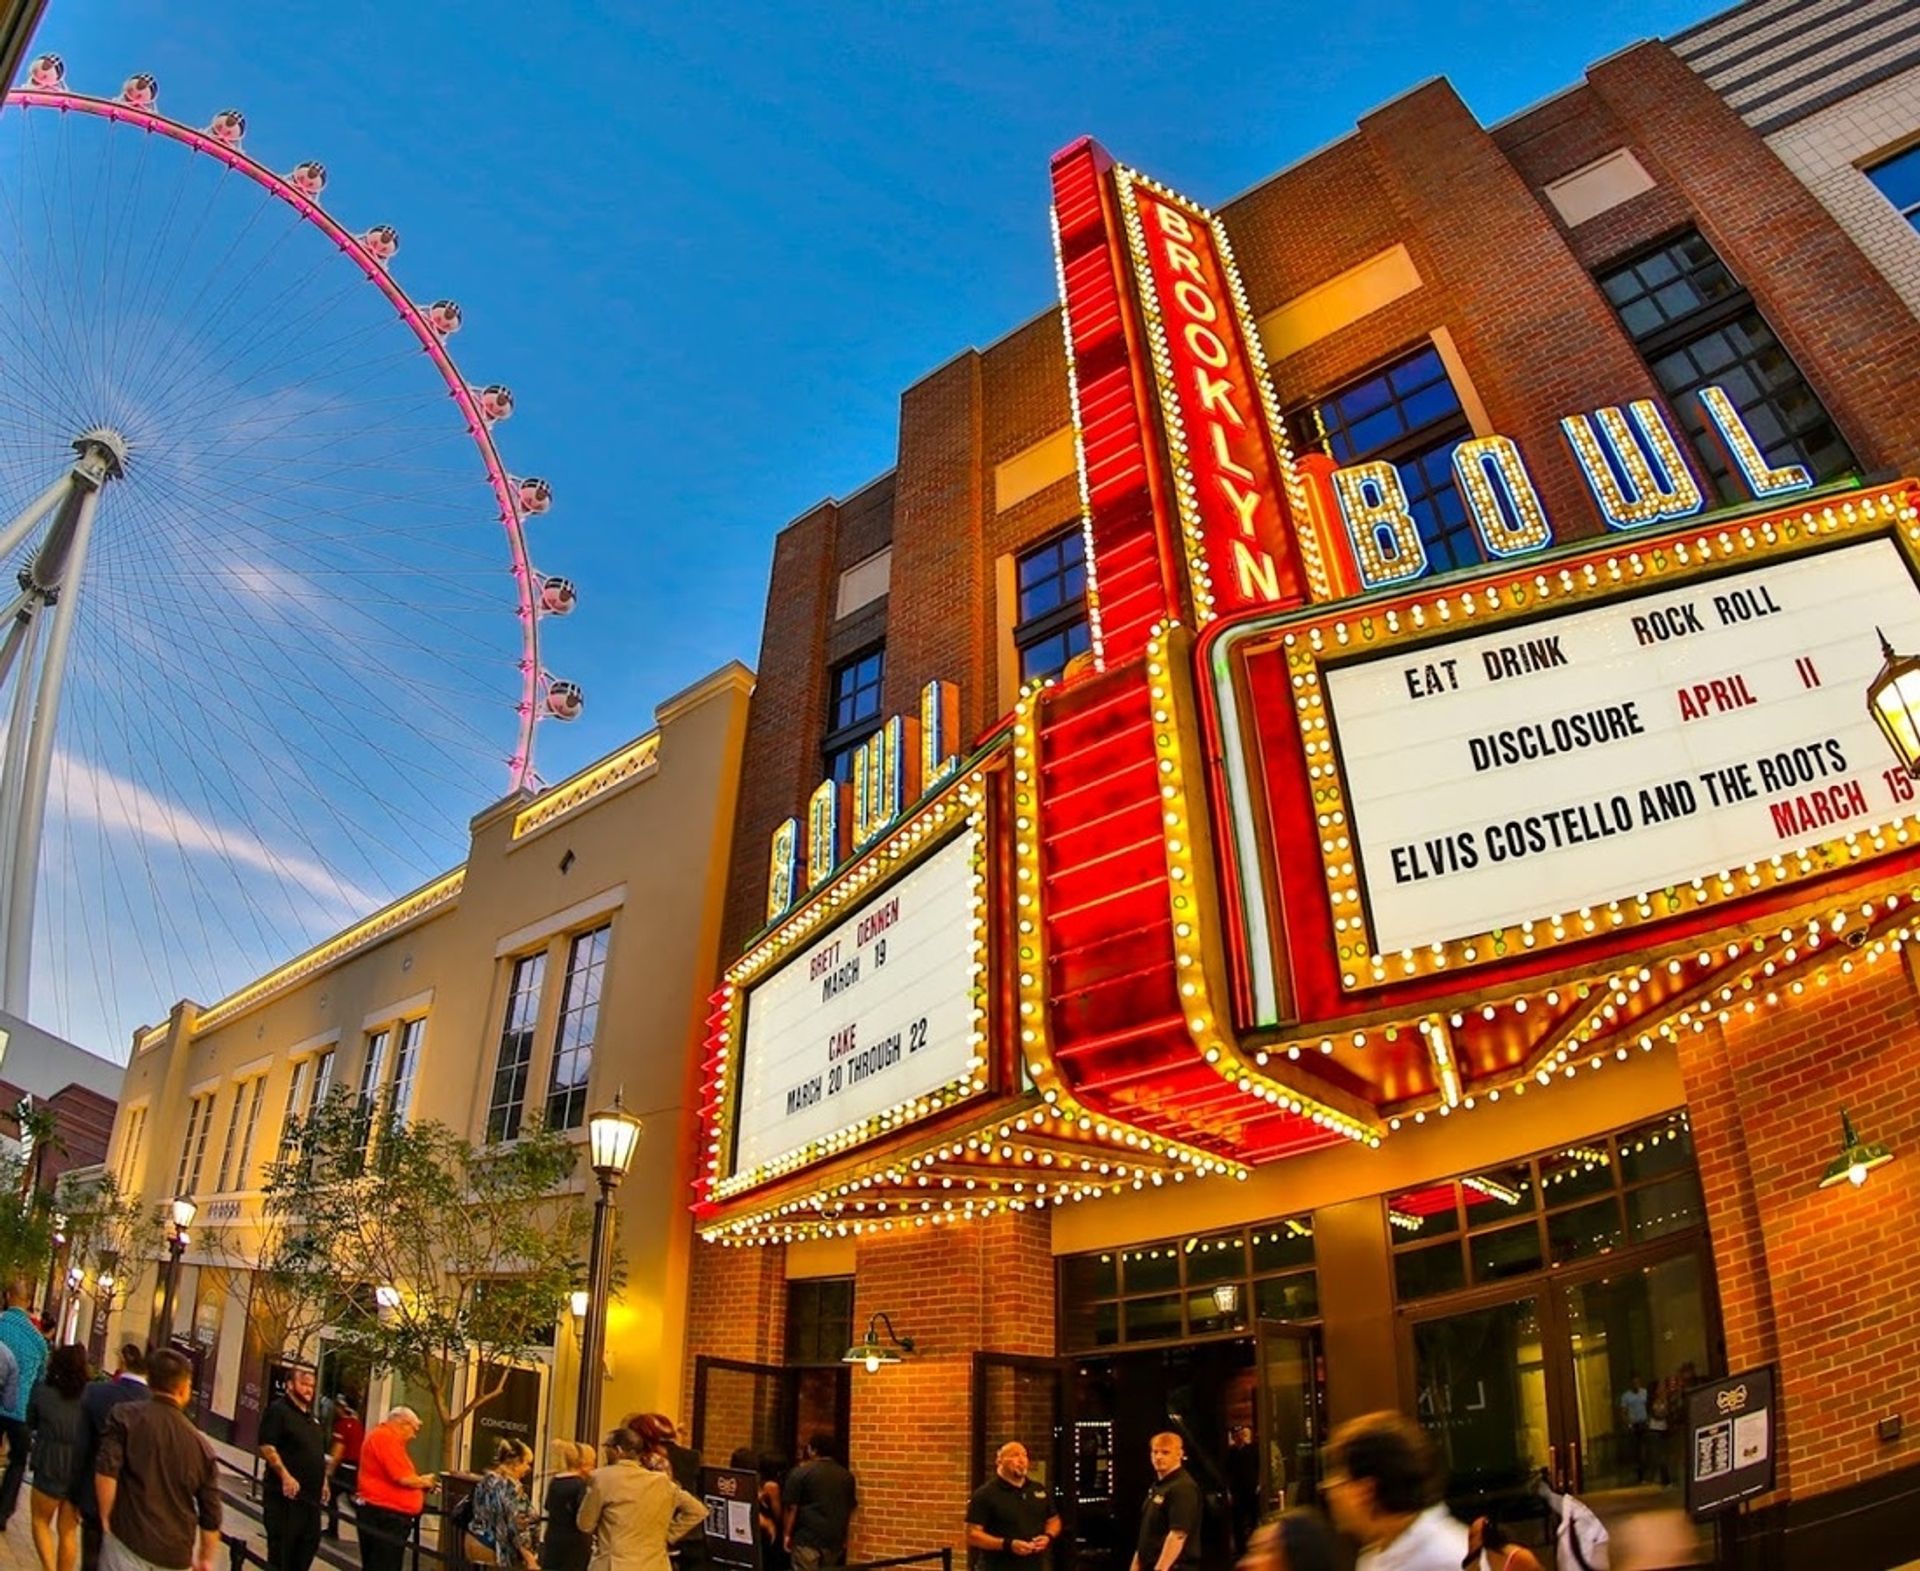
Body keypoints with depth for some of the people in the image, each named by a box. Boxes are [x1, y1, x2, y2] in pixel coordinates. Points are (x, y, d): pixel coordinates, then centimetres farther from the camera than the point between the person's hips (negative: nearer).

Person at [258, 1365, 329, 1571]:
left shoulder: (311, 1417, 18)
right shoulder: (278, 1410, -9)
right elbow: (266, 1447, -19)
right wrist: (285, 1476, -25)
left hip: (311, 1495, 9)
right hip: (285, 1494, -9)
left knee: (309, 1544, 13)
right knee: (281, 1548, -2)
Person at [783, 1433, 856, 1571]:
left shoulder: (800, 1472, -5)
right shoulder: (846, 1476, 9)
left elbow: (792, 1507, -7)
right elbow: (850, 1508, 16)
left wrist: (787, 1534, 3)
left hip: (808, 1538, -5)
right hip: (835, 1539, 5)